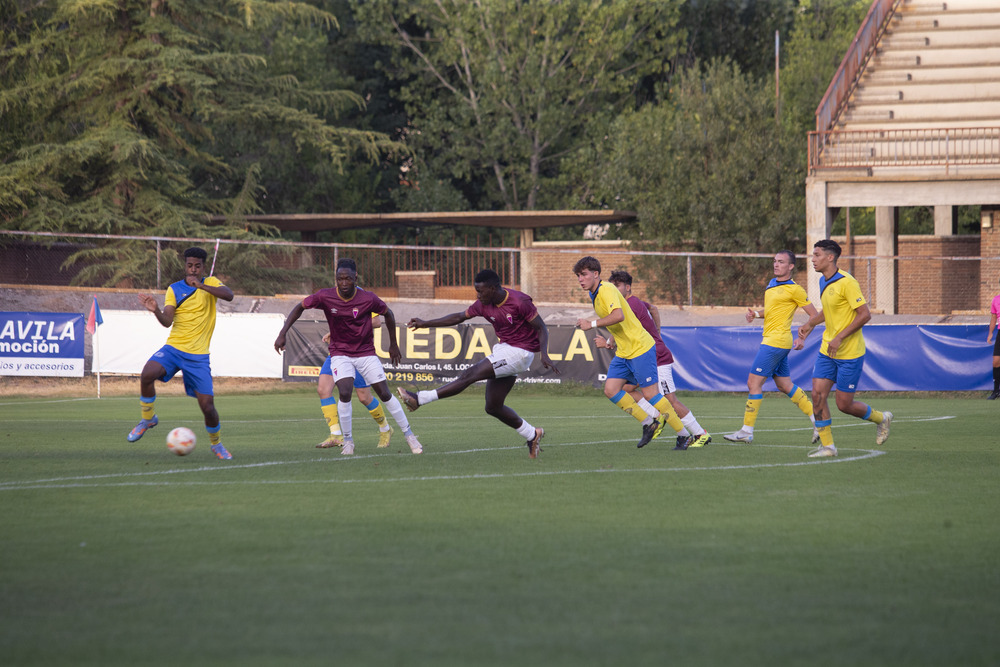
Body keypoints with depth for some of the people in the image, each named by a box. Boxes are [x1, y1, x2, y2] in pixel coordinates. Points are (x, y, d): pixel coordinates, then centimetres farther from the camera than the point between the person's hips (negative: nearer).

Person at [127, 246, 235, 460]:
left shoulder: (211, 283, 4)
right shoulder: (174, 289, 6)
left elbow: (229, 295, -18)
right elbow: (167, 321, -6)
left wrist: (201, 286, -31)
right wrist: (156, 310, -29)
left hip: (198, 355, -1)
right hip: (174, 348, 1)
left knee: (207, 405, -6)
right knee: (147, 374, -28)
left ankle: (216, 444, 22)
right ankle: (148, 418, -5)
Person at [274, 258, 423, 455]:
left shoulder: (368, 299, -16)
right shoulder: (325, 297, -16)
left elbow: (388, 314, 2)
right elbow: (300, 307, -1)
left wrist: (393, 344, 11)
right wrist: (282, 334, -7)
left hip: (366, 352, 0)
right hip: (340, 353, 0)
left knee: (385, 394, -1)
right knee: (345, 393, -21)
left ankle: (409, 435, 15)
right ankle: (347, 440, -3)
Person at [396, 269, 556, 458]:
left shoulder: (519, 302, -19)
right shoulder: (484, 305, 1)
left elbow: (541, 328, -13)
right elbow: (459, 317, 13)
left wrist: (544, 354, -27)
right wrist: (426, 323, 10)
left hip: (520, 353, -8)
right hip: (503, 350, 8)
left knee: (470, 374, -18)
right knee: (492, 407, 6)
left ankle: (420, 399, -18)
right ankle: (532, 435, 21)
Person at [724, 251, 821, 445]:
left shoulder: (794, 289, -11)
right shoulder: (772, 284, 15)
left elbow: (814, 315, -9)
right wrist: (755, 314, 9)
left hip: (777, 341, -9)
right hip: (770, 340, 9)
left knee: (753, 383, -8)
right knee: (785, 386, 13)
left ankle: (747, 432, -3)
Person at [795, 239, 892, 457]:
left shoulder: (847, 282, -19)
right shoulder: (823, 282, 8)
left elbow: (865, 314, -21)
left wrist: (839, 338, -23)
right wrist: (809, 325, 13)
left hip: (850, 353, -8)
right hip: (827, 350, 8)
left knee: (844, 405, -3)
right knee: (817, 395, -4)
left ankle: (881, 419, 24)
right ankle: (827, 445, 5)